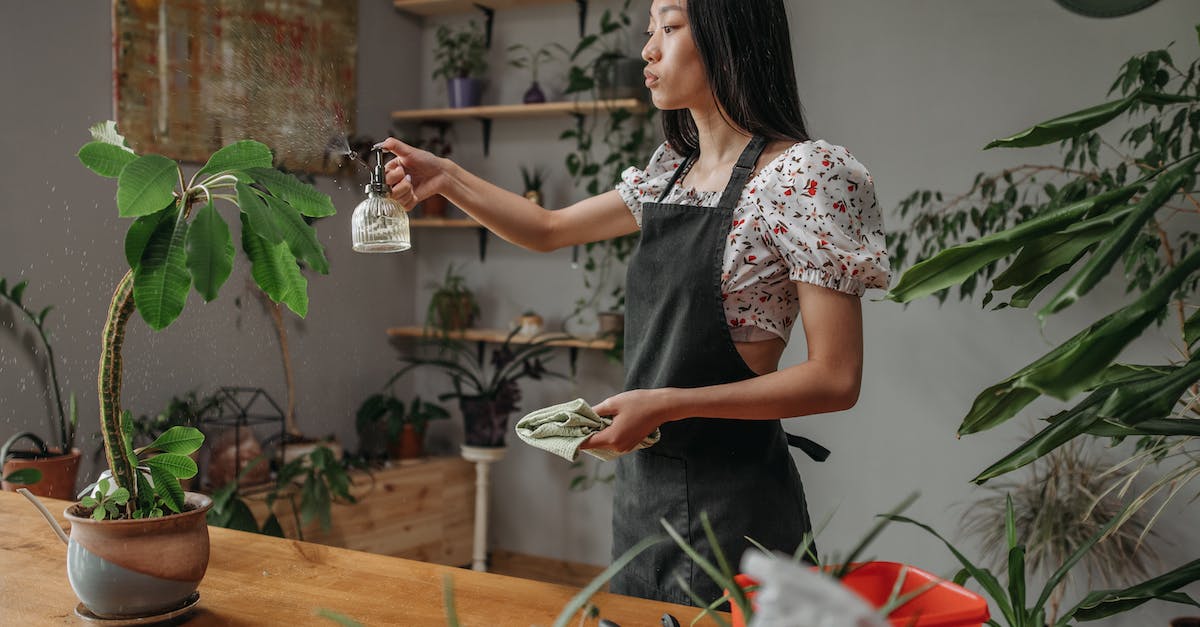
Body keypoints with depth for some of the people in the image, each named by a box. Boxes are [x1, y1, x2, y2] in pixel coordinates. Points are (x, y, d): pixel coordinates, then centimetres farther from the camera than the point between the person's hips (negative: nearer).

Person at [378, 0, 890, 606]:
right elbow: (550, 229, 17)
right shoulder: (670, 172, 8)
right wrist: (447, 178, 3)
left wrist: (666, 404, -21)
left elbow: (835, 379, -17)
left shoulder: (804, 173, -14)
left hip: (728, 495, -7)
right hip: (643, 484, 7)